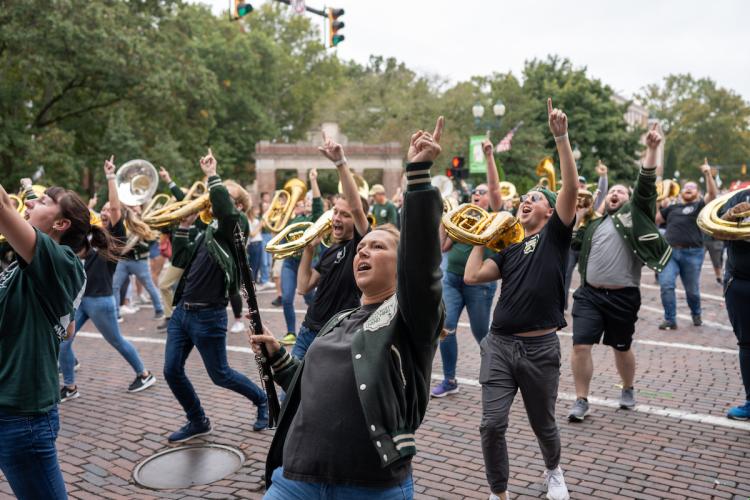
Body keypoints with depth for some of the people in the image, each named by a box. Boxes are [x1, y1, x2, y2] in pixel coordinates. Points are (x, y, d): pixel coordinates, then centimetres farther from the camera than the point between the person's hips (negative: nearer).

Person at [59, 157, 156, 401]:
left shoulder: (117, 236, -9)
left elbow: (116, 206, -22)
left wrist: (110, 176, -21)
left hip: (101, 300, -7)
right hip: (80, 298, 7)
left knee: (117, 341, 8)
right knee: (62, 342, 0)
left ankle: (144, 375, 26)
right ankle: (69, 386, 13)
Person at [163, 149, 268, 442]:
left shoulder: (228, 231, -11)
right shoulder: (207, 234, 12)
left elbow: (227, 211, -35)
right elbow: (181, 259, 19)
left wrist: (212, 176, -26)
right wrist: (184, 225, 11)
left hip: (208, 316, -8)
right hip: (182, 311, 8)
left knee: (220, 375, 5)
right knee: (172, 371, 8)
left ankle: (262, 400, 30)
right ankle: (198, 422, 26)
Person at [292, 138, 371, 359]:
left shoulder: (360, 245, -10)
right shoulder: (329, 251, 12)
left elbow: (357, 207, -28)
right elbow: (304, 286, 10)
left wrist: (340, 162, -33)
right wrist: (309, 249, 4)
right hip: (308, 331, 7)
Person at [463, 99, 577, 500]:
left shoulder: (554, 236, 1)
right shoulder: (507, 246, 12)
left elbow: (571, 187, -13)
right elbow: (471, 277, 1)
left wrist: (560, 137, -19)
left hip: (540, 347, -2)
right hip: (499, 344, 3)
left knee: (543, 424, 16)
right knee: (492, 425, -5)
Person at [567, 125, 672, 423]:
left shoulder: (634, 213, 5)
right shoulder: (593, 223, 15)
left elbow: (645, 185, -10)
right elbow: (574, 245, 16)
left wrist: (651, 150, -20)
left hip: (623, 296, -2)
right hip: (589, 293, 2)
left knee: (621, 348, 13)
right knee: (581, 345, -6)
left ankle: (628, 390, 38)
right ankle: (581, 400, 7)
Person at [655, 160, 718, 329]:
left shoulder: (699, 205, 8)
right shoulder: (672, 207, 19)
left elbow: (712, 193, -10)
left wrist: (707, 173, -19)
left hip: (692, 253, -2)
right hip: (669, 252, 2)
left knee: (692, 290, 9)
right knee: (666, 285, -14)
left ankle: (696, 314, 37)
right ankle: (670, 320, -5)